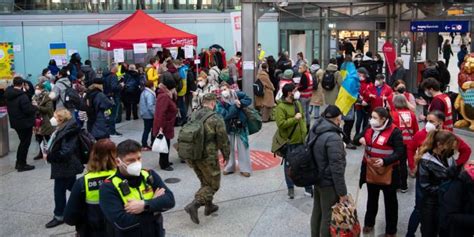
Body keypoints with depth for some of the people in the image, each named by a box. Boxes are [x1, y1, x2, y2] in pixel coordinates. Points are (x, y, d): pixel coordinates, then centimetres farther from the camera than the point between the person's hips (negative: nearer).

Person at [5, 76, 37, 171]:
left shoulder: (8, 95, 5)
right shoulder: (22, 96, -23)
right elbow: (29, 110, -25)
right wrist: (34, 107, -4)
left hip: (15, 123, 8)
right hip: (25, 123, -8)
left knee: (23, 142, 22)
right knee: (25, 143, 4)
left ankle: (19, 163, 29)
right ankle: (22, 165, 10)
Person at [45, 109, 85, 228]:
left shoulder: (67, 133, -25)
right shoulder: (62, 130, 5)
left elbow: (65, 153, -30)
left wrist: (49, 156, -21)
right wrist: (49, 154, 2)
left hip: (65, 167, -10)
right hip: (68, 167, 10)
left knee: (59, 191, 3)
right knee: (73, 188, 21)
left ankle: (59, 216, 16)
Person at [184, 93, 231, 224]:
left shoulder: (193, 115, 6)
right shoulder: (216, 118, -13)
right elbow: (223, 139, -9)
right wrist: (226, 155, 8)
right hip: (207, 156, -7)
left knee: (205, 182, 24)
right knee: (213, 184, 6)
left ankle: (209, 206, 33)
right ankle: (194, 205, -9)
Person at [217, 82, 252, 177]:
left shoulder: (238, 95, -10)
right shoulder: (221, 103, -15)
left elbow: (249, 100, 0)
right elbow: (226, 115, -26)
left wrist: (240, 103, -19)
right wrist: (235, 105, -28)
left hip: (241, 125, 0)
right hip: (228, 127, 0)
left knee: (243, 147, 5)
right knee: (229, 148, 12)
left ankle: (245, 168, 14)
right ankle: (229, 167, 27)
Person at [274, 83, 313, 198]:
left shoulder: (297, 103, 7)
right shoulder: (281, 107, -17)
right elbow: (281, 124, -24)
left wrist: (304, 132, 8)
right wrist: (294, 119, -23)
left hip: (301, 140, 6)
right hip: (288, 141, -6)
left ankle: (308, 187, 21)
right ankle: (290, 188, 24)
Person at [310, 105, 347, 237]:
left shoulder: (314, 131, 0)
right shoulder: (333, 138, -27)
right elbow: (336, 168, -25)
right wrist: (342, 192, -18)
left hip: (317, 179, 9)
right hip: (329, 183, -9)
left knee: (317, 212, 22)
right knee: (328, 217, 6)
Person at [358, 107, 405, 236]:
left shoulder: (394, 132, -19)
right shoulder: (369, 128, 0)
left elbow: (400, 152, -20)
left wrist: (385, 161, -34)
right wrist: (360, 139, -10)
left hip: (387, 172, -5)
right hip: (370, 170, 6)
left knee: (390, 201, 11)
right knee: (372, 199, 22)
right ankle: (369, 223, 41)